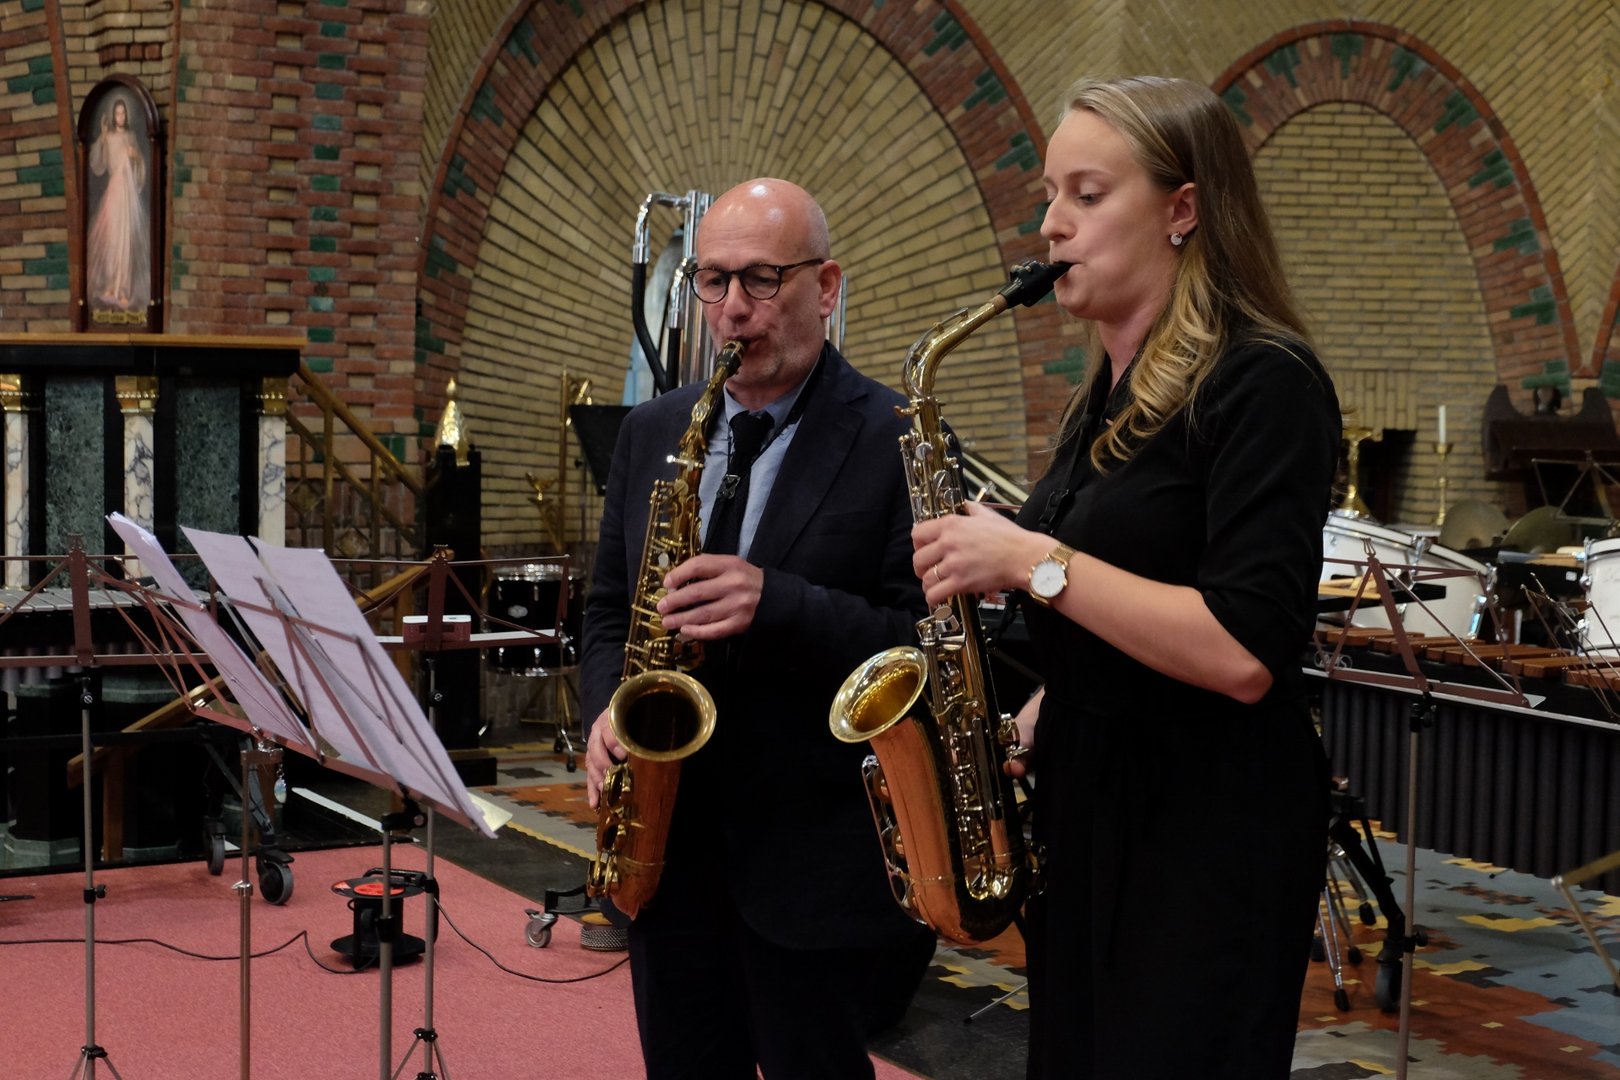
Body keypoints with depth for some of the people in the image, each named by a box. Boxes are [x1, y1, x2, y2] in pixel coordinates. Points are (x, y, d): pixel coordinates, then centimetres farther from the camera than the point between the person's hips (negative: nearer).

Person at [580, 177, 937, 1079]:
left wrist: (779, 603, -26)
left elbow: (929, 643, -13)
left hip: (815, 859, -5)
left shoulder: (898, 443, -8)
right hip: (667, 843, 5)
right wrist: (607, 708, -3)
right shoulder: (652, 433, 9)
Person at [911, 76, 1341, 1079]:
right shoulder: (1110, 396, 11)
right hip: (1083, 811, 8)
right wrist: (1021, 731, 5)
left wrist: (1030, 560, -22)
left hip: (1211, 836, -8)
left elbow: (1244, 654, -25)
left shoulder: (1262, 384, -15)